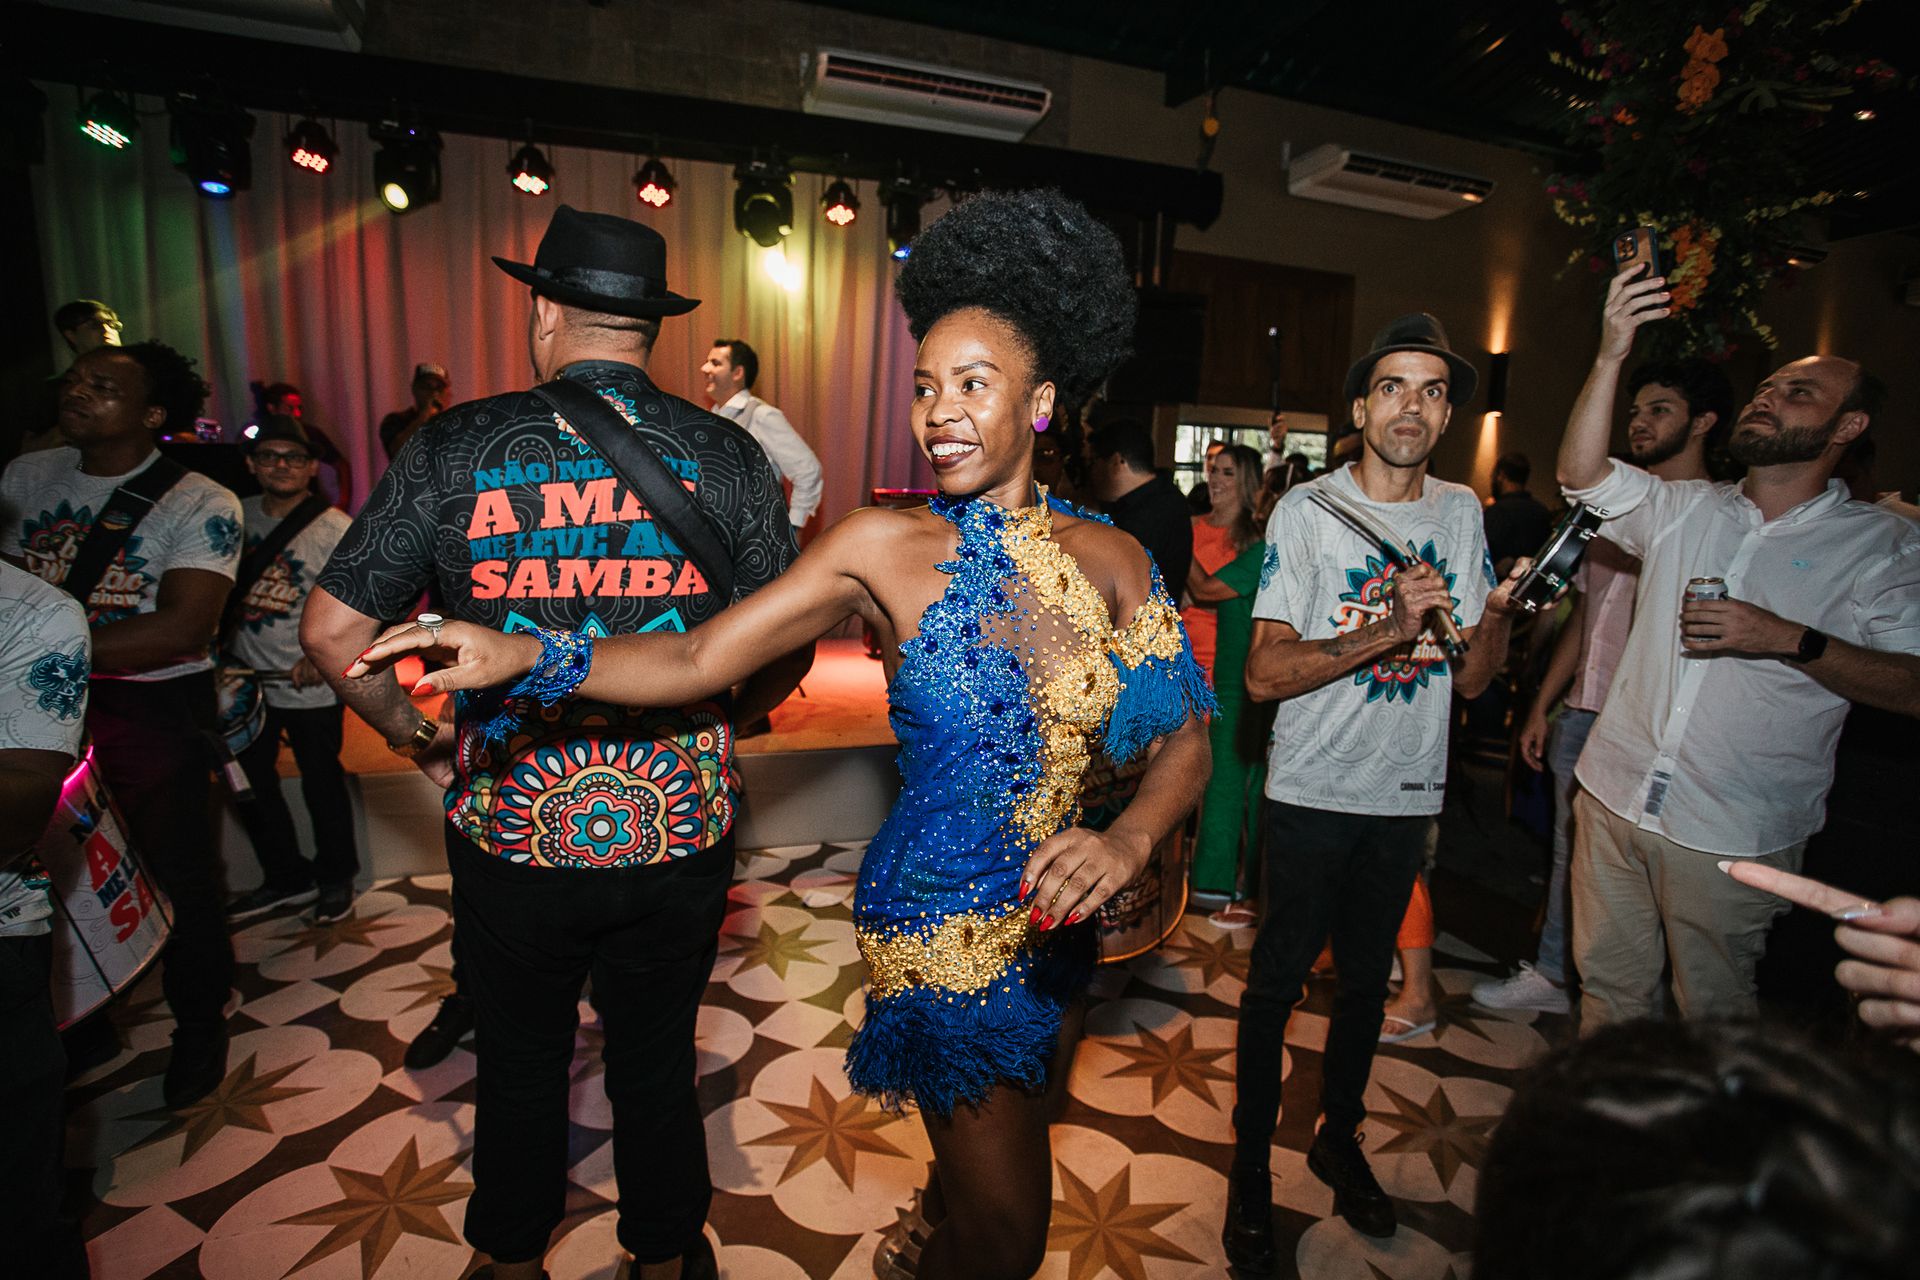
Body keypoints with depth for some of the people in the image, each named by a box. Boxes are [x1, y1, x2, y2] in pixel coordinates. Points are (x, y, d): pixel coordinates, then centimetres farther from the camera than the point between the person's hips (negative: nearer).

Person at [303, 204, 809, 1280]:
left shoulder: (456, 448, -8)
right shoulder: (727, 455, -8)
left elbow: (333, 631, -5)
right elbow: (788, 647, -5)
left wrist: (418, 738, 10)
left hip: (510, 832, 0)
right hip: (680, 829, 1)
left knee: (520, 1065, 23)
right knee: (658, 1057, 22)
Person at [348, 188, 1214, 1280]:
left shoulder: (1109, 558, -6)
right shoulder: (885, 547, -13)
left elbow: (1188, 735, -5)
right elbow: (693, 661, -15)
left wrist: (1126, 841, -23)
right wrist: (521, 652, -27)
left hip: (1062, 917, 5)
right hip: (941, 921, -4)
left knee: (1012, 1144, 30)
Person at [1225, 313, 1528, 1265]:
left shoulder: (1460, 513, 4)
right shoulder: (1307, 510, -10)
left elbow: (1471, 679, 4)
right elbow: (1264, 675, -17)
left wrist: (1499, 613, -15)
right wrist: (1387, 629, -26)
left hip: (1408, 794, 4)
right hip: (1313, 792, -4)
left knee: (1367, 977, 19)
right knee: (1277, 981, 6)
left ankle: (1339, 1139, 41)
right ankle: (1251, 1165, 27)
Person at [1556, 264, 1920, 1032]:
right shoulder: (1684, 508, 5)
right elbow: (1581, 475, -12)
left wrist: (1790, 639, -22)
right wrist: (1612, 355, -21)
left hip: (1733, 833, -2)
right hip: (1614, 796, 3)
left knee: (1713, 1013, 14)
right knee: (1607, 984, 16)